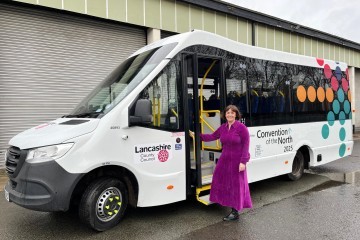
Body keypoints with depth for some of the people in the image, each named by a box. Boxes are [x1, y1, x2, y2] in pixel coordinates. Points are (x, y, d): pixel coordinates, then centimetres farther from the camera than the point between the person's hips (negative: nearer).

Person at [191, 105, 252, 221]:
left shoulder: (242, 128, -12)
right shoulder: (223, 128, 6)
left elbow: (246, 145, -13)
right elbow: (212, 137, 13)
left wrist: (243, 162, -17)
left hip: (237, 161, -6)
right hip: (224, 159, 6)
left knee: (236, 185, 4)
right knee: (222, 181, 12)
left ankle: (235, 212, 18)